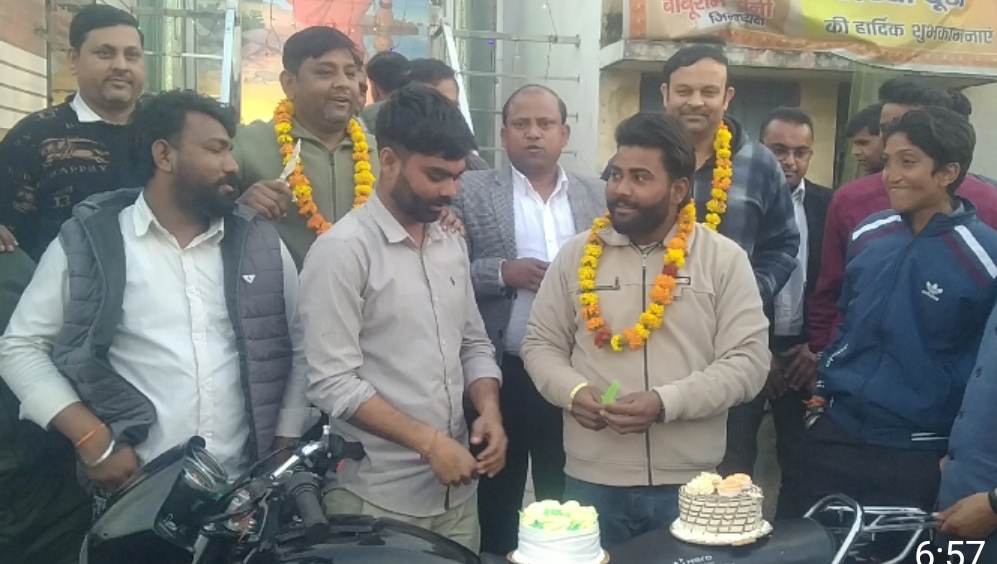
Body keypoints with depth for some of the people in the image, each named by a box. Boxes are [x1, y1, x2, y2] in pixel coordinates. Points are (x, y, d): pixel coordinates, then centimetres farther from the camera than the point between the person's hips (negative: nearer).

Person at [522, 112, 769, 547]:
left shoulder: (724, 259, -2)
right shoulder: (576, 255, 5)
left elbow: (748, 361, -7)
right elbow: (541, 345, 9)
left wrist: (666, 403, -19)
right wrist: (573, 391, -12)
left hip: (690, 483, -1)